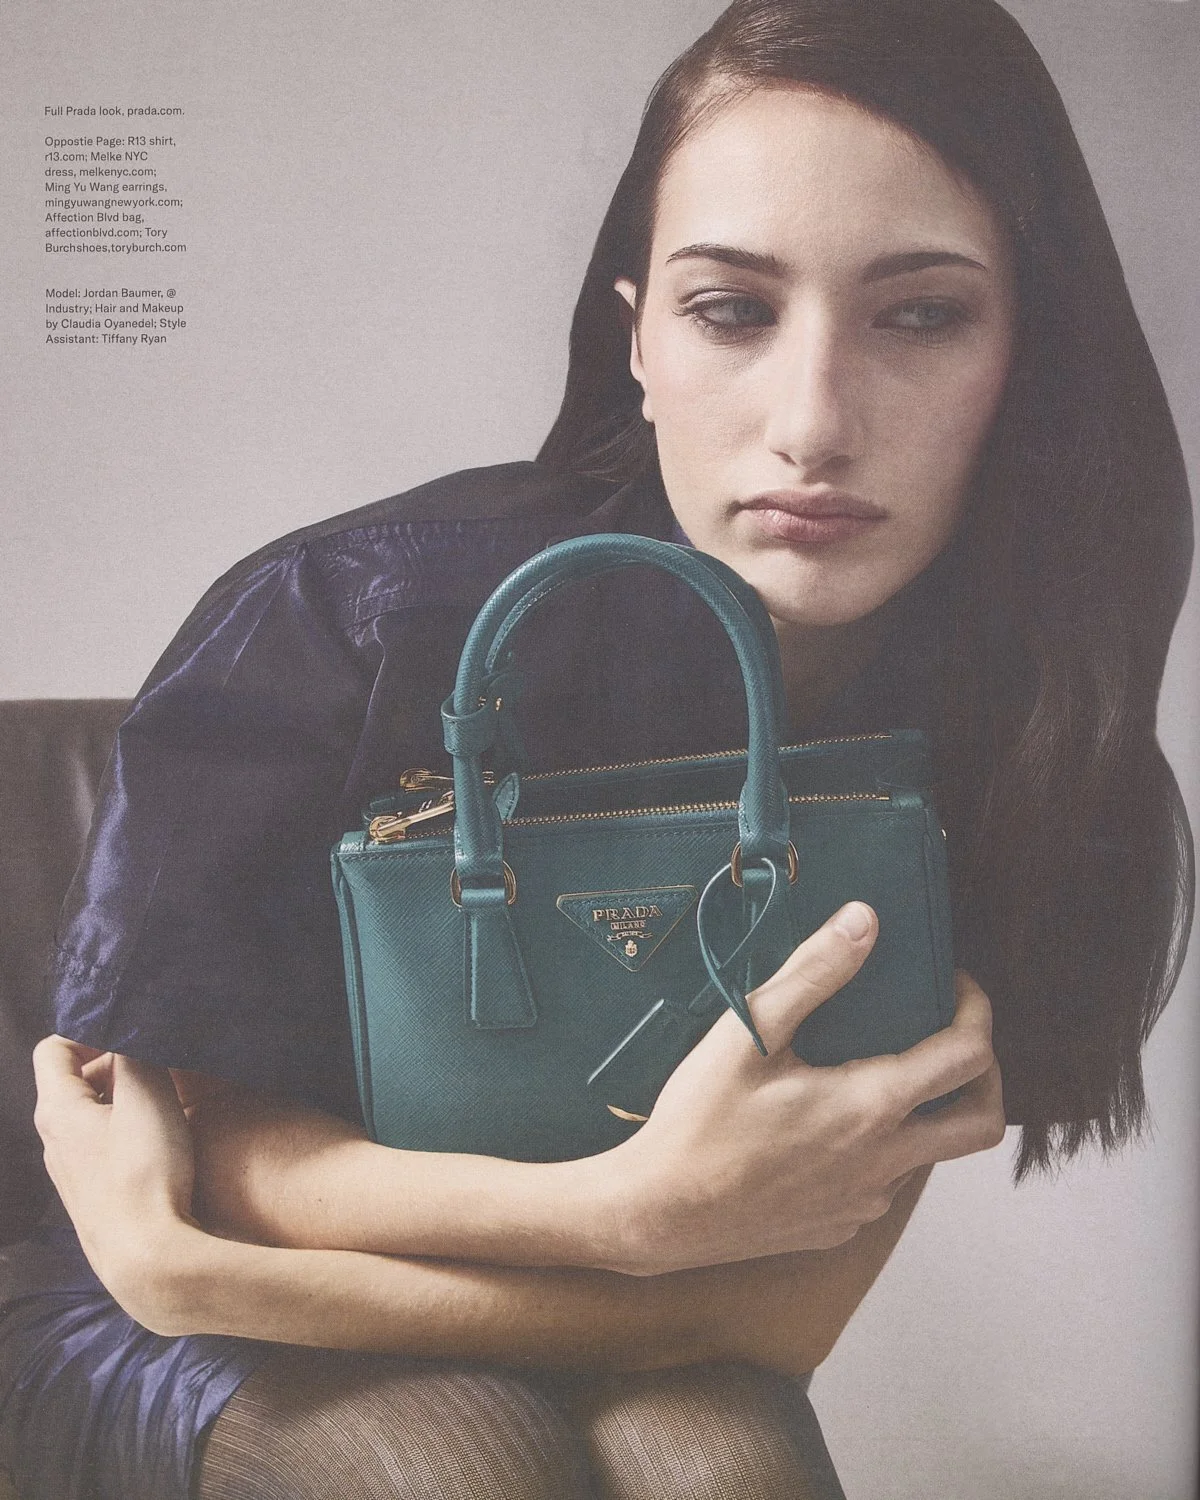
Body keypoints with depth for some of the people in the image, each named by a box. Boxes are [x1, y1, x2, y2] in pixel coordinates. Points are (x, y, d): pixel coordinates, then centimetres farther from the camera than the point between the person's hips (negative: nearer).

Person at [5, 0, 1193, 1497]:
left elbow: (783, 1309, -18)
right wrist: (637, 1209, -35)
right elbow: (224, 1143, -16)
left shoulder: (1002, 735, -17)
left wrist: (209, 1273, -26)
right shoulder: (353, 618, -24)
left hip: (614, 1335, 1)